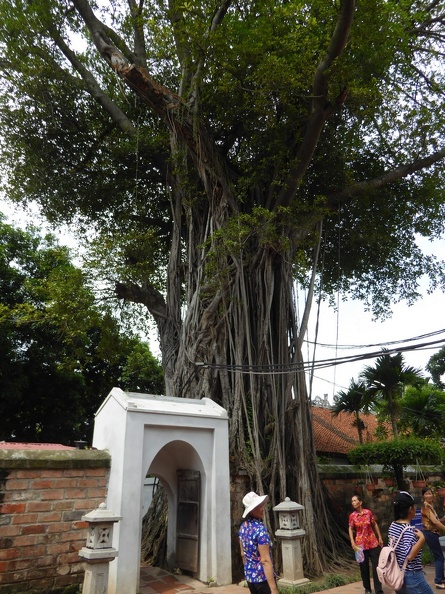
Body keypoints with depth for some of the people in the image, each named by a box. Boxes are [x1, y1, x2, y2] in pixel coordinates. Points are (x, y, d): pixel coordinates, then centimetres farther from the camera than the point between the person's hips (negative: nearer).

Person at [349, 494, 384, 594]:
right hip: (360, 544, 0)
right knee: (364, 568, 10)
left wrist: (380, 538, 5)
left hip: (373, 543, 0)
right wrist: (353, 543, -7)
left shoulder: (368, 512, -7)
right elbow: (350, 529, 2)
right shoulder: (352, 516, -6)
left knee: (376, 567, 3)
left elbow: (375, 525, 5)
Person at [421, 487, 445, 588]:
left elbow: (435, 520, 15)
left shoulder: (429, 505, 12)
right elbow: (434, 521, -22)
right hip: (430, 533, -9)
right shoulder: (426, 506, -17)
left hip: (432, 533, 9)